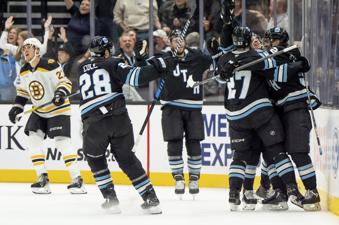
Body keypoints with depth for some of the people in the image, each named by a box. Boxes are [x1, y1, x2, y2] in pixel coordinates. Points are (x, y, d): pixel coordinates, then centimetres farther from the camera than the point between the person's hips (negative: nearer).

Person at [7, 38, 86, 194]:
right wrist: (17, 107, 8)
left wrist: (61, 93, -35)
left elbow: (65, 82, -17)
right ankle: (43, 179, 0)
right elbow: (22, 91, 17)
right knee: (33, 140, -5)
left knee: (62, 142, -16)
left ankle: (76, 179, -14)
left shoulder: (50, 65, -19)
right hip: (39, 112, 7)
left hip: (58, 109, -7)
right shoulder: (24, 72, 4)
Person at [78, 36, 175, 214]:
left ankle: (111, 200, 16)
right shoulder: (112, 64, 6)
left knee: (95, 157, 24)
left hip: (93, 123, 1)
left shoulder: (81, 69, 18)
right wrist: (159, 66, -4)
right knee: (127, 158, 13)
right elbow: (135, 77, -9)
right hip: (119, 118, -1)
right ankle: (151, 199, 7)